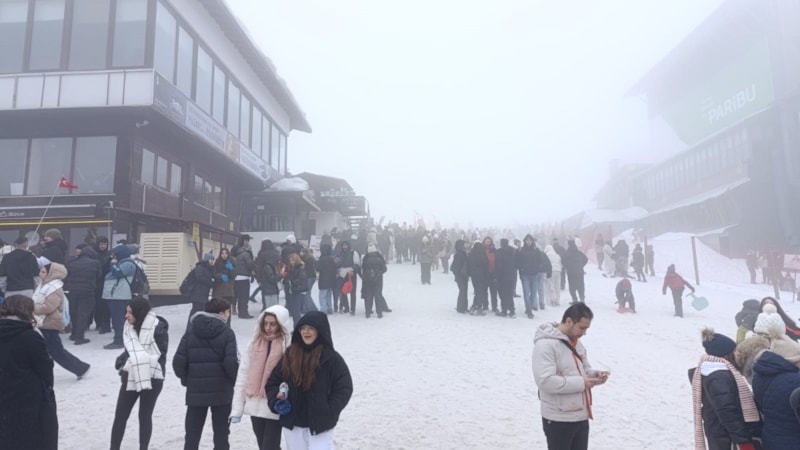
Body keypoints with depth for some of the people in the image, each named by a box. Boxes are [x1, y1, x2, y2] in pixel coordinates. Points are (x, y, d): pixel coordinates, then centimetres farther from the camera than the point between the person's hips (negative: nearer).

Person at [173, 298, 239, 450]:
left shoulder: (191, 332, 2)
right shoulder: (227, 333, -9)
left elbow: (178, 362, -5)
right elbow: (231, 363, -17)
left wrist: (186, 380, 11)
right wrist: (234, 380, 2)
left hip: (195, 391, 3)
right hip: (221, 392, -3)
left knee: (192, 435, 14)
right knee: (221, 434, 10)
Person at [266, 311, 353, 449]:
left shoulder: (331, 358, -9)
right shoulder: (290, 355, 2)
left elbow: (344, 388, -7)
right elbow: (273, 381, 10)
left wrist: (328, 413, -14)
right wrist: (275, 400, -7)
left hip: (320, 424, -4)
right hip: (292, 423, 5)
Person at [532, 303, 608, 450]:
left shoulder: (576, 342, 9)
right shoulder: (545, 344, -22)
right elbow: (546, 381, -29)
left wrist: (594, 375, -3)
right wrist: (580, 383, -24)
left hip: (581, 416, 9)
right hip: (558, 420, -9)